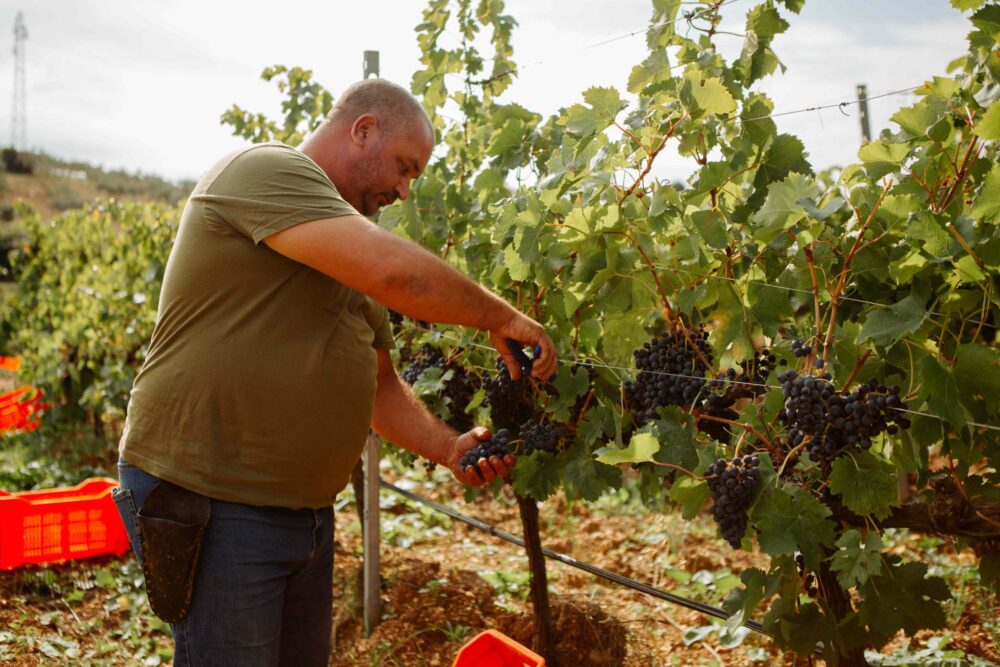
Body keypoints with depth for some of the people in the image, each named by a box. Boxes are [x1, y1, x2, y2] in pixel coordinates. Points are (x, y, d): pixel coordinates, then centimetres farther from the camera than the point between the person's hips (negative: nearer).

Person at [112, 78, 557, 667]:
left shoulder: (348, 261, 17)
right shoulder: (266, 169, -12)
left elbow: (379, 383, 20)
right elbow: (394, 270, -27)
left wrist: (447, 447, 4)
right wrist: (501, 317, -13)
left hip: (305, 508, 9)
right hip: (207, 504, -9)